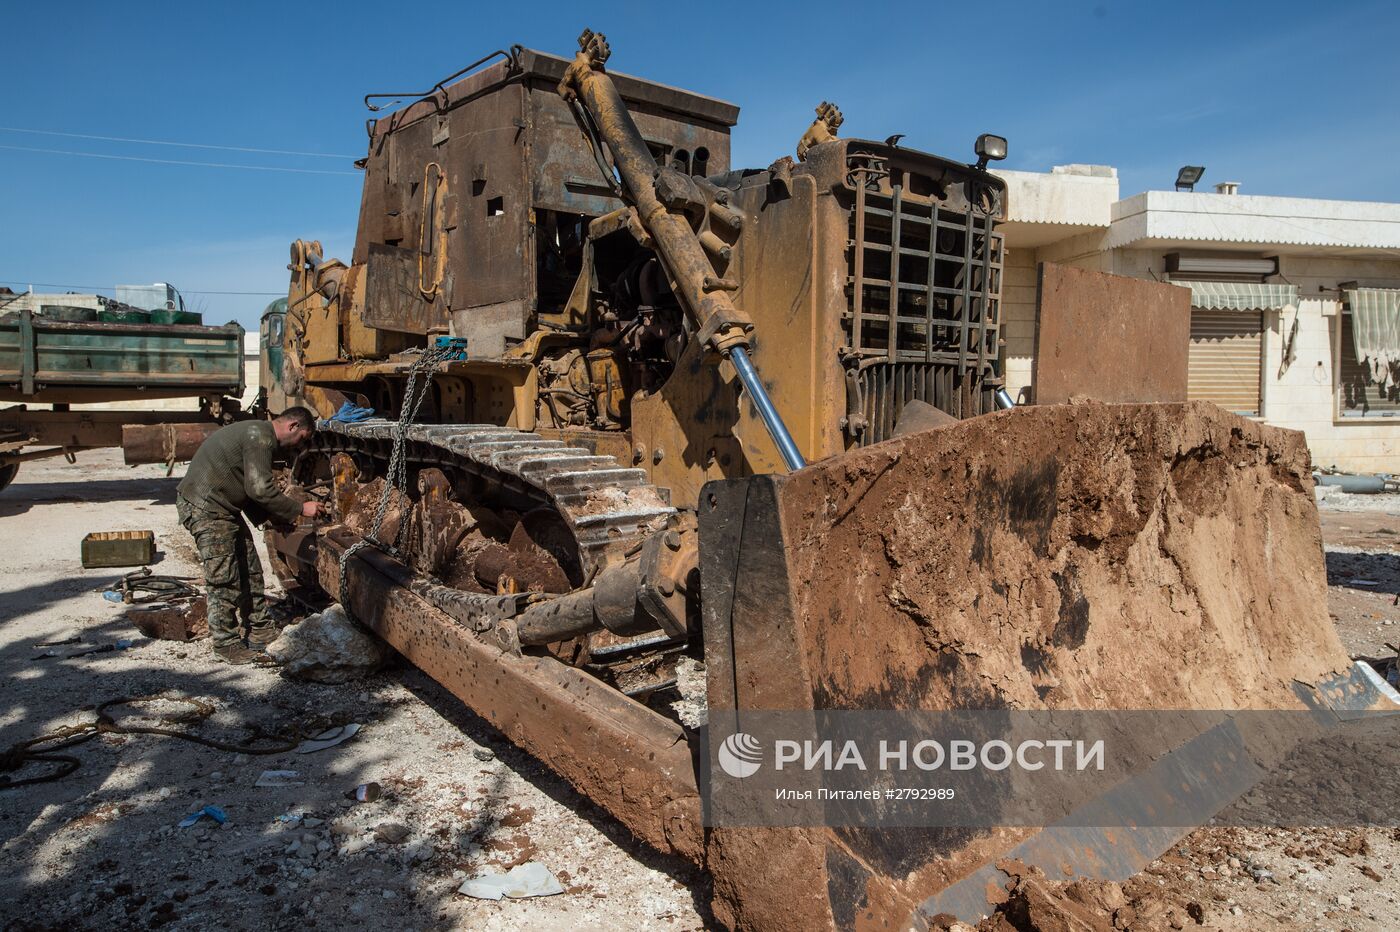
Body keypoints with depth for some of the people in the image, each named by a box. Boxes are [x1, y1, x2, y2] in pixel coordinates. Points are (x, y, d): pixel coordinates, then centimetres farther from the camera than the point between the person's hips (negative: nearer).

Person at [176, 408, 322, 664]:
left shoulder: (257, 434, 15)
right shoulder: (259, 437, -18)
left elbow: (253, 487, 18)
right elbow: (260, 489, -22)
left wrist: (277, 515, 10)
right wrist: (300, 509, -14)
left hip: (223, 507, 11)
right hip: (205, 507, -11)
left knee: (249, 570, 13)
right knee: (224, 578, -5)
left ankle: (261, 629, 22)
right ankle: (226, 644, 6)